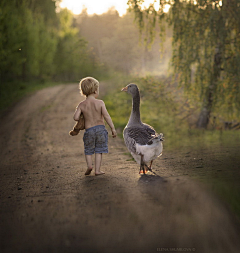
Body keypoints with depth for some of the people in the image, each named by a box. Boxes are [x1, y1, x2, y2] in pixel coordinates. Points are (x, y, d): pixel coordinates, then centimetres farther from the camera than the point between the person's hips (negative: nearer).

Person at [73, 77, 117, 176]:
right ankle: (97, 170, 9)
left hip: (89, 130, 1)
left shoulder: (81, 105, -3)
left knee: (88, 150, 18)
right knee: (99, 150, 10)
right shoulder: (100, 103, -8)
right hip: (100, 128, -1)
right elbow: (106, 116, -13)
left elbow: (75, 117, -9)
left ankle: (89, 165, -2)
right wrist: (113, 128, -9)